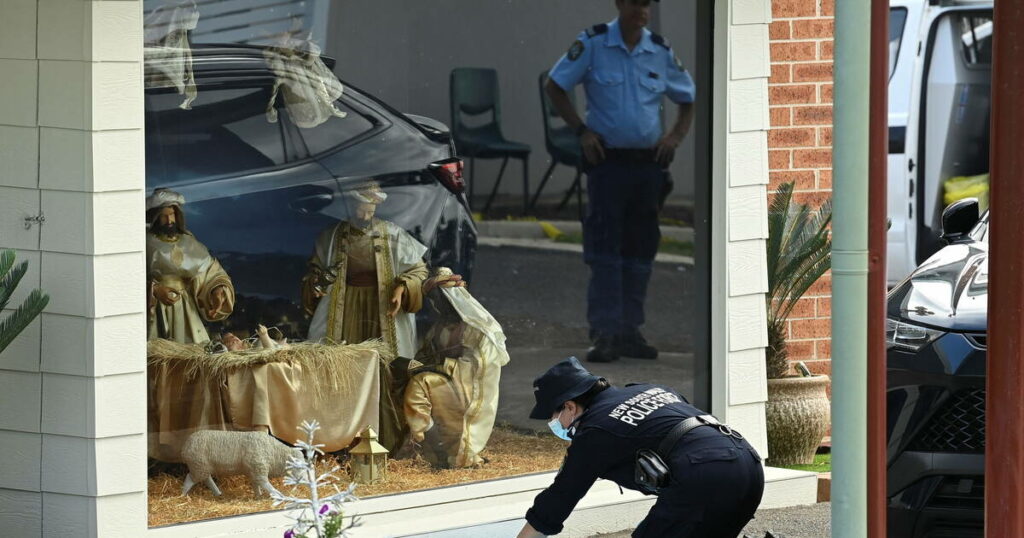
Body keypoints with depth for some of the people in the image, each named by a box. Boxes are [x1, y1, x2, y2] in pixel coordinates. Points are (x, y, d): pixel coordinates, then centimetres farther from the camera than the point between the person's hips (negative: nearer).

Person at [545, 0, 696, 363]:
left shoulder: (660, 51, 7)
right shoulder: (593, 44, -2)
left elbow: (688, 99, 20)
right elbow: (555, 87, 3)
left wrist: (676, 136, 3)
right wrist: (581, 130, -6)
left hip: (648, 163, 4)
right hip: (608, 160, -4)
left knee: (639, 251, 6)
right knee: (605, 250, -8)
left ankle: (630, 331, 12)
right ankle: (604, 333, -8)